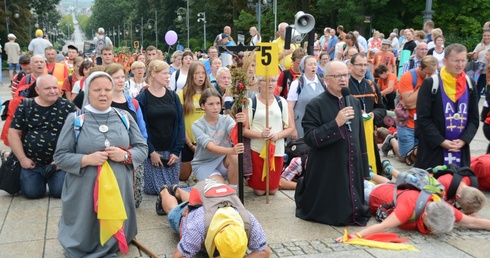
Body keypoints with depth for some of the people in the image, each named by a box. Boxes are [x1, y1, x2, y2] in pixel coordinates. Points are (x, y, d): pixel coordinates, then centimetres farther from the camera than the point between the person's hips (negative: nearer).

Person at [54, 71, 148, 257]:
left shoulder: (124, 117, 6)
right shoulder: (75, 119, -2)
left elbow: (142, 148, 8)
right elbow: (60, 157, -2)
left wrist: (126, 156, -13)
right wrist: (87, 159, -19)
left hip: (118, 188, 2)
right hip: (85, 191, -2)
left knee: (115, 233, 11)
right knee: (82, 241, 6)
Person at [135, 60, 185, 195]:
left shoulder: (173, 96, 9)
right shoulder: (141, 98, -2)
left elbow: (180, 124, 4)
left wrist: (177, 151, -5)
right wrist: (151, 152, -13)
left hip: (172, 152, 3)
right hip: (152, 152, -3)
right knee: (154, 189, -2)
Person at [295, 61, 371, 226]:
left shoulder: (354, 102, 7)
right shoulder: (315, 105, -12)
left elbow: (360, 136, 13)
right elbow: (310, 139, -19)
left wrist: (364, 168, 12)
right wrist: (336, 123, -28)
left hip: (352, 169, 5)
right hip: (326, 172, -5)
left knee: (350, 211, 13)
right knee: (328, 215, 9)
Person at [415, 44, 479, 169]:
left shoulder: (470, 85, 8)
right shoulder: (430, 84, -7)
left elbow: (474, 119, 9)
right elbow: (423, 118, -9)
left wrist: (464, 140, -7)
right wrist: (441, 141, -14)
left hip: (461, 149, 4)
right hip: (433, 148, -4)